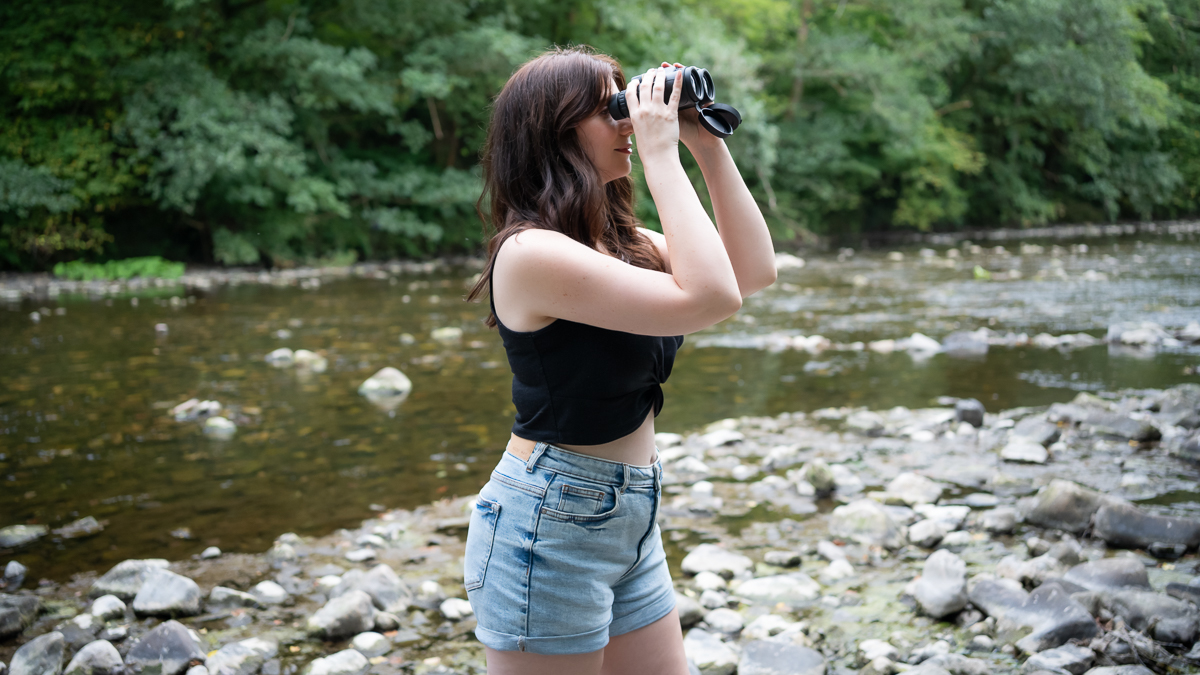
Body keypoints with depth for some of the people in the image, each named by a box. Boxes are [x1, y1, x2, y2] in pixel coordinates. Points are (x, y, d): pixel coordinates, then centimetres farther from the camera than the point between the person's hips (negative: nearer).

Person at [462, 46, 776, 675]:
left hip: (630, 522, 9)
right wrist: (662, 156, -22)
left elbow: (754, 270, 5)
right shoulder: (532, 251, -21)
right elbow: (711, 298, -27)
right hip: (549, 528, -9)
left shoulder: (616, 240, 8)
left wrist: (710, 146, 1)